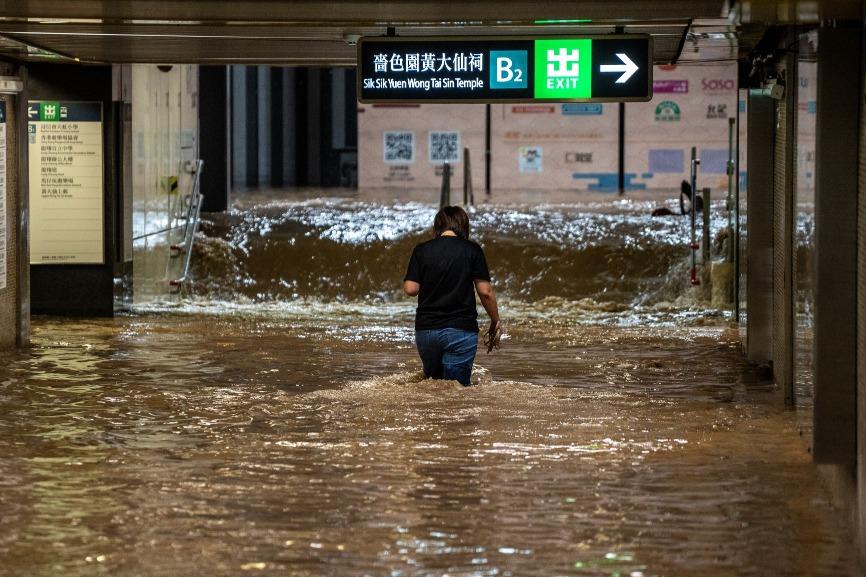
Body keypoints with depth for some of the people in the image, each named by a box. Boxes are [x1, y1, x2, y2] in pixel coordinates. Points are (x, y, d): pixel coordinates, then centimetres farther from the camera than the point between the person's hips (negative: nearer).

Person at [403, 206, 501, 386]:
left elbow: (410, 289, -1)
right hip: (461, 330, -2)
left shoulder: (422, 250, 3)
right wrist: (495, 322, 8)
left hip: (426, 329, 2)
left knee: (433, 384, 20)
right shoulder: (472, 250, -1)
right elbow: (485, 291, -3)